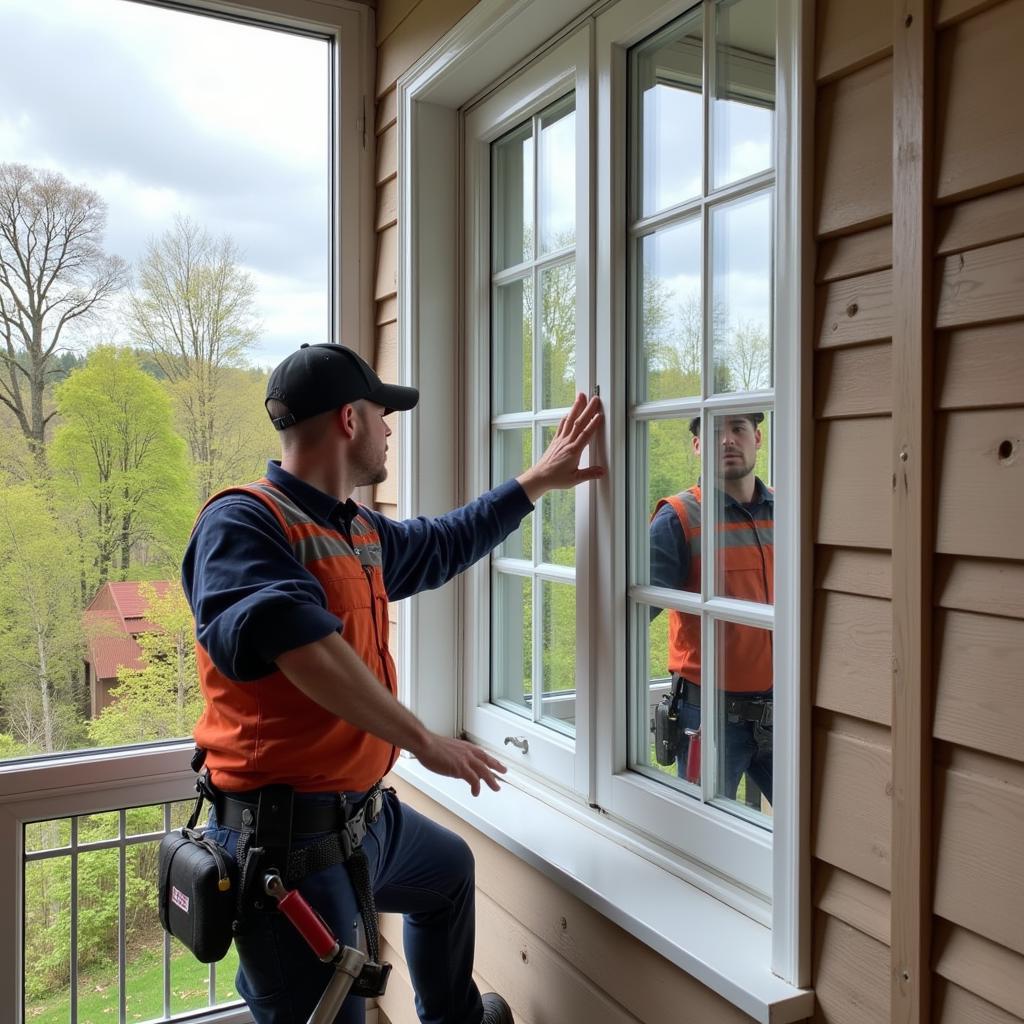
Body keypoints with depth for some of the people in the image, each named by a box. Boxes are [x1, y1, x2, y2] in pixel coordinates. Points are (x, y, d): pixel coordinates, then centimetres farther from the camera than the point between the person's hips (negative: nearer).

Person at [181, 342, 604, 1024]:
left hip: (365, 816, 10)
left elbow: (445, 544, 26)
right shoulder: (244, 521, -20)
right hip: (287, 837, -10)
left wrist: (539, 480, 29)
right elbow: (291, 636, -36)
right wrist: (423, 740, -32)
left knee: (451, 871, 33)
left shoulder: (362, 532, 8)